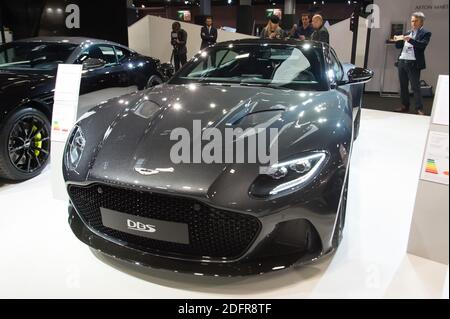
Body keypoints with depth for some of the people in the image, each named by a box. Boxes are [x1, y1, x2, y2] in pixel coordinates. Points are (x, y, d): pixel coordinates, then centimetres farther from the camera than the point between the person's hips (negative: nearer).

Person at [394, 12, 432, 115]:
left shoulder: (425, 33, 3)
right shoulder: (408, 33, 20)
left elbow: (422, 45, -14)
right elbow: (398, 46, 19)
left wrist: (410, 39, -25)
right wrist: (399, 40, -3)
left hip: (413, 64, -6)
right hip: (402, 62, 6)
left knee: (415, 87, -8)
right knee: (403, 86, 7)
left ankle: (419, 109, -6)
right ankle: (405, 107, 14)